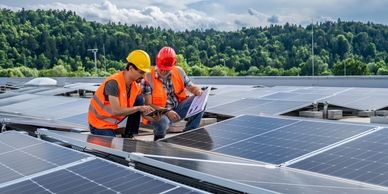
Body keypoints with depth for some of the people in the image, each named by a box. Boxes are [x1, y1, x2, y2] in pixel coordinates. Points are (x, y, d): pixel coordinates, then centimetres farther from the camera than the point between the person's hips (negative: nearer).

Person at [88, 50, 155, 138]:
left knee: (139, 99, -6)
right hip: (99, 123, -7)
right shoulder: (114, 82, -27)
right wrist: (139, 108, -27)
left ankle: (129, 136, 1)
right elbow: (116, 111, -32)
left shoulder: (135, 86, -5)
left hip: (113, 123, 7)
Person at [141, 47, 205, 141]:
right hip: (159, 113, -5)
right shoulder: (148, 78, -15)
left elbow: (191, 87, 11)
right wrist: (167, 112, -29)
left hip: (177, 108, 6)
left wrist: (198, 91, -15)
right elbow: (148, 105, -17)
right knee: (163, 121, -40)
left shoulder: (179, 72, 0)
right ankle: (159, 138, -2)